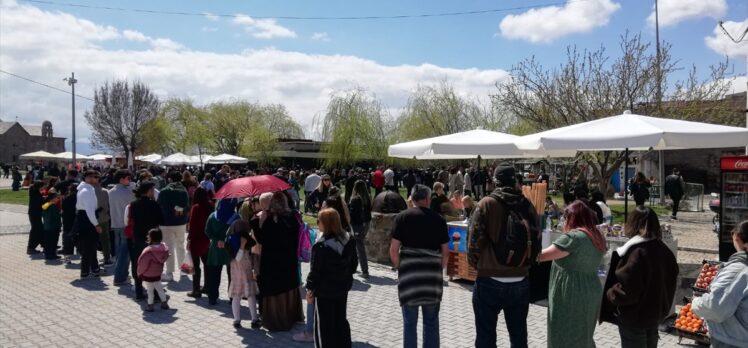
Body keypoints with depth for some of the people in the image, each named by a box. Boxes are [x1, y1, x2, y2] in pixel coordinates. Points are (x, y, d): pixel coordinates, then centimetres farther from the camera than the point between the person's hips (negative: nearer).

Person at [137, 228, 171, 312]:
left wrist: (140, 272, 0)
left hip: (148, 275, -6)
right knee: (159, 288, 19)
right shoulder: (164, 248, -9)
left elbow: (142, 263, -16)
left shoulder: (148, 251, -26)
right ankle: (164, 303, 25)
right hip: (158, 274, 6)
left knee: (150, 291, 6)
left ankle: (150, 305, 15)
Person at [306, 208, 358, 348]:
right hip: (343, 286, 7)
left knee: (324, 323, 9)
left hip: (324, 290, -7)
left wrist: (310, 289, -6)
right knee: (341, 319, 21)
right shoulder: (349, 239, -4)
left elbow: (315, 271, -18)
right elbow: (353, 263, 7)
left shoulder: (321, 246, -24)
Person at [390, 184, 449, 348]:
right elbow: (445, 252, 5)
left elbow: (394, 250, -6)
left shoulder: (402, 217, 0)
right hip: (432, 275, 1)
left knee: (409, 323, 9)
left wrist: (399, 268, 9)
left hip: (408, 274, -1)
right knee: (431, 322, 14)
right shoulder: (439, 219, 5)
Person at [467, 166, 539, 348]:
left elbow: (475, 239, -12)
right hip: (521, 282, 4)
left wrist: (476, 264, 6)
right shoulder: (527, 205, 2)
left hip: (490, 281, -4)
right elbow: (536, 240, 6)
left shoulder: (486, 204, -9)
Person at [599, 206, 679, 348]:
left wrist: (609, 294, -9)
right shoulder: (664, 250, 0)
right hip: (656, 314, 7)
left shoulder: (636, 252, -25)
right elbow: (670, 281, 12)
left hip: (634, 318, -7)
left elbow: (626, 291, -27)